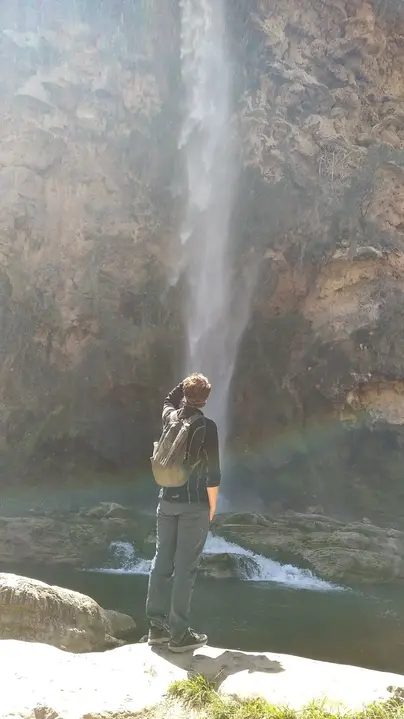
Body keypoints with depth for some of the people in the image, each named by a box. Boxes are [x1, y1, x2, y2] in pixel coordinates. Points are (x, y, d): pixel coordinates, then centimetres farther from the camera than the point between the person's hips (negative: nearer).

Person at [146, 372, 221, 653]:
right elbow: (212, 471, -12)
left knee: (162, 561, 10)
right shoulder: (207, 426, -13)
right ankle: (179, 634, 4)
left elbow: (170, 400, 30)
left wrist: (187, 384, 19)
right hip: (195, 504, -5)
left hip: (168, 500, 5)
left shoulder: (170, 417, 2)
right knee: (185, 567, -1)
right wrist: (212, 506, -1)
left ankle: (157, 626, 17)